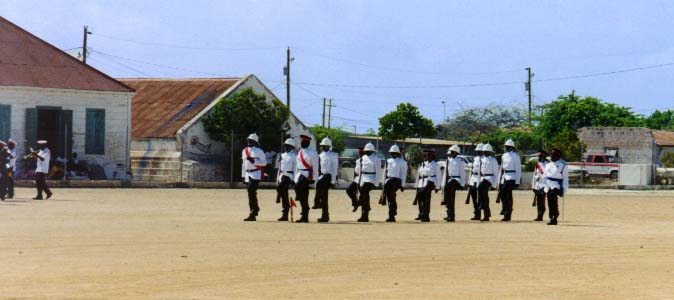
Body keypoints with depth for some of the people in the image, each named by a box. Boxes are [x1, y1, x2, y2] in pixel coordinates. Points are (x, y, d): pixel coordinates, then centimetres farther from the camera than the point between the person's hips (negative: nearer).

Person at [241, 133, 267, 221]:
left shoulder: (259, 151, -4)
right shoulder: (244, 151, 16)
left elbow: (264, 162, -8)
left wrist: (254, 161, -20)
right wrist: (243, 175, 18)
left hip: (256, 174, -7)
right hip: (247, 175, 7)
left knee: (251, 192, -17)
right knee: (251, 194, 8)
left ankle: (253, 213, -14)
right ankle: (254, 210, 15)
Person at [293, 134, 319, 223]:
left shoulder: (312, 153, -4)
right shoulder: (299, 153, 17)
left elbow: (315, 167, -6)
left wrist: (313, 179, -11)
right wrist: (295, 178, 18)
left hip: (307, 174, -7)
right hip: (299, 174, 7)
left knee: (298, 186, -30)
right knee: (303, 197, 6)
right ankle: (305, 217, 9)